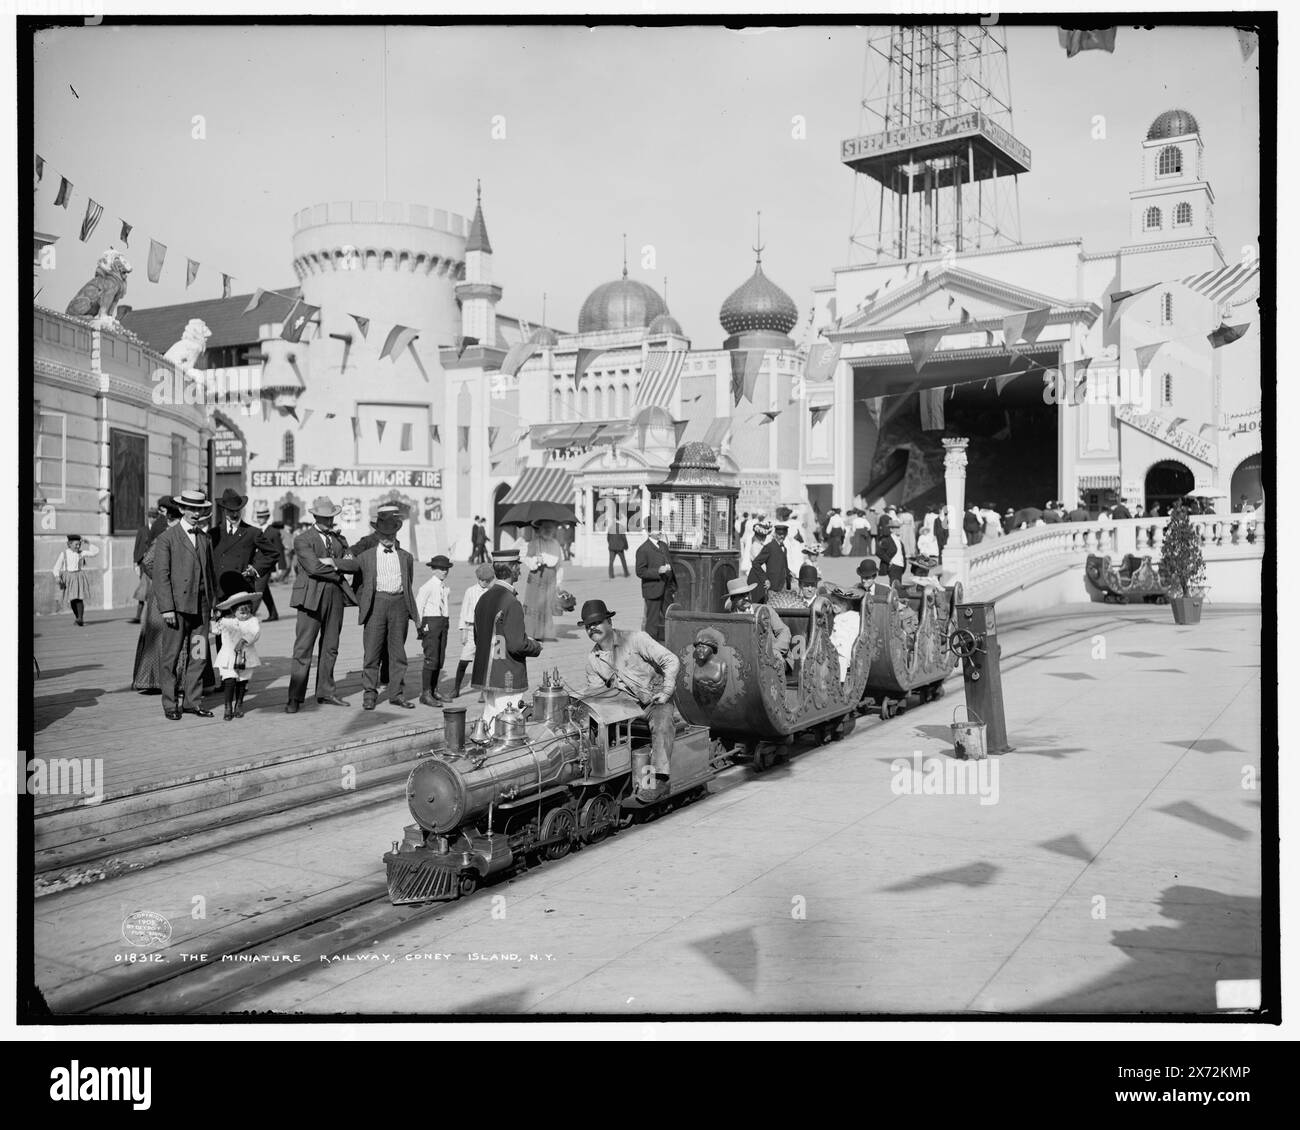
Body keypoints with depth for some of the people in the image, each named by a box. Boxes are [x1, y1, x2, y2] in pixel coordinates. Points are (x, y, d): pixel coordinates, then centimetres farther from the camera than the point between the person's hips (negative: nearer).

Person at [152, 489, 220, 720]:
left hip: (201, 606, 5)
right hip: (178, 605, -5)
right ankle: (170, 704, 9)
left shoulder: (204, 538, 15)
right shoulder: (167, 538, -3)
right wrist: (167, 608, -14)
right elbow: (161, 575, -8)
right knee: (171, 656, 1)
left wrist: (214, 600, 13)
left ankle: (192, 701, 15)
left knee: (198, 655, 7)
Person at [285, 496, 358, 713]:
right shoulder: (303, 540, -2)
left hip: (335, 596, 6)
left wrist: (332, 563, -11)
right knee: (303, 650, -5)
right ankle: (295, 698, -2)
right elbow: (313, 567, -15)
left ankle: (325, 693, 18)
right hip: (312, 597, -6)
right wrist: (338, 572, -5)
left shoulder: (339, 539, 17)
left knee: (330, 648, 10)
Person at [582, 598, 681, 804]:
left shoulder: (635, 639, -7)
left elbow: (671, 661, -7)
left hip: (657, 701, -4)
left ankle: (660, 779, -39)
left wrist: (666, 691, -15)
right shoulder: (593, 660, 8)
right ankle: (641, 782, -25)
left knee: (661, 726, -34)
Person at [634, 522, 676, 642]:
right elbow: (640, 572, -14)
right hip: (653, 591, -7)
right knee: (653, 621, -1)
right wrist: (658, 571, -25)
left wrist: (673, 586, 15)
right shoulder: (643, 549, -10)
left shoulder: (664, 545, 14)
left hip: (667, 590, 7)